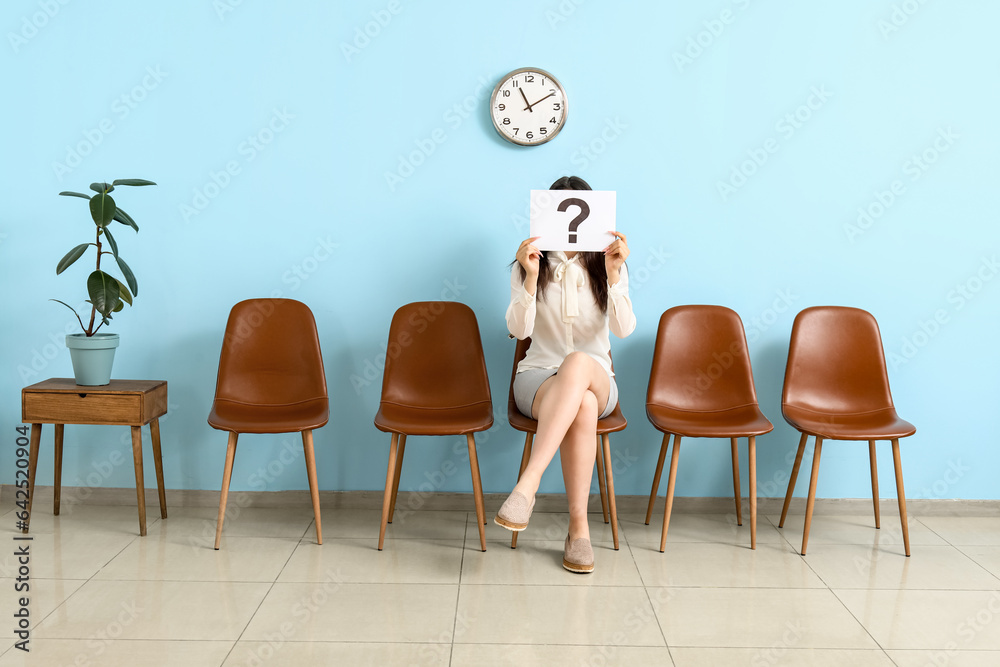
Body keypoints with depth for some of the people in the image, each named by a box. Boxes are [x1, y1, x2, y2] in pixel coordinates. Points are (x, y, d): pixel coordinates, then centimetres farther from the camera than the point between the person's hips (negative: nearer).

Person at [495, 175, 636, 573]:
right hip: (538, 376, -1)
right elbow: (519, 330, -10)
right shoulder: (527, 267, 5)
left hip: (596, 377, 1)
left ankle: (528, 483, -42)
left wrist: (613, 274, -24)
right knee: (582, 406, -37)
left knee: (577, 363, -39)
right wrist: (531, 277, -23)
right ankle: (579, 525, -34)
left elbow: (624, 329, -11)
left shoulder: (608, 267, 6)